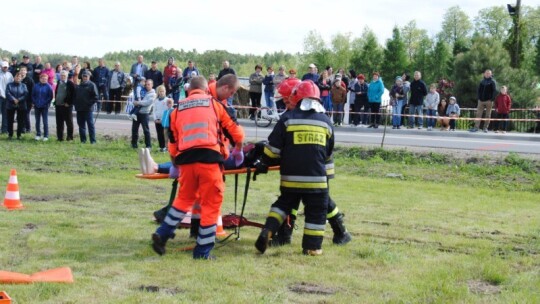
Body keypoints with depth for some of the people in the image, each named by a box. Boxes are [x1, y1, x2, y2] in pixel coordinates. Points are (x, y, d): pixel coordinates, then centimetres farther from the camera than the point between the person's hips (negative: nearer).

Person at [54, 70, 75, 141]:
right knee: (59, 123, 7)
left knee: (69, 122, 2)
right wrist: (55, 103, 12)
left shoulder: (70, 84, -6)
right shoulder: (58, 83, 13)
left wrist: (68, 103, -13)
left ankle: (69, 136, 9)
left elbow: (73, 95, -9)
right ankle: (60, 137, 13)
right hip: (58, 106, 6)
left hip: (67, 106, -6)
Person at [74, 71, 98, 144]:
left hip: (88, 109, -6)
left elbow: (96, 96, -6)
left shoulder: (92, 85, -1)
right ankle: (83, 140, 14)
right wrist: (75, 103, 7)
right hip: (79, 109, 6)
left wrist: (90, 103, -13)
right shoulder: (78, 85, 15)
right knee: (81, 124, 8)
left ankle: (93, 140, -2)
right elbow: (74, 95, 21)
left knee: (90, 124, -4)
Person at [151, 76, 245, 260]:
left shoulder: (178, 109, 19)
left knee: (184, 198, 22)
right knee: (211, 203, 4)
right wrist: (238, 149, 35)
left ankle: (163, 234, 15)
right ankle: (203, 250, 7)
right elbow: (236, 132, 16)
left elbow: (172, 142, 20)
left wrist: (175, 163, 35)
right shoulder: (215, 104, 12)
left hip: (186, 159, 4)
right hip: (209, 157, -3)